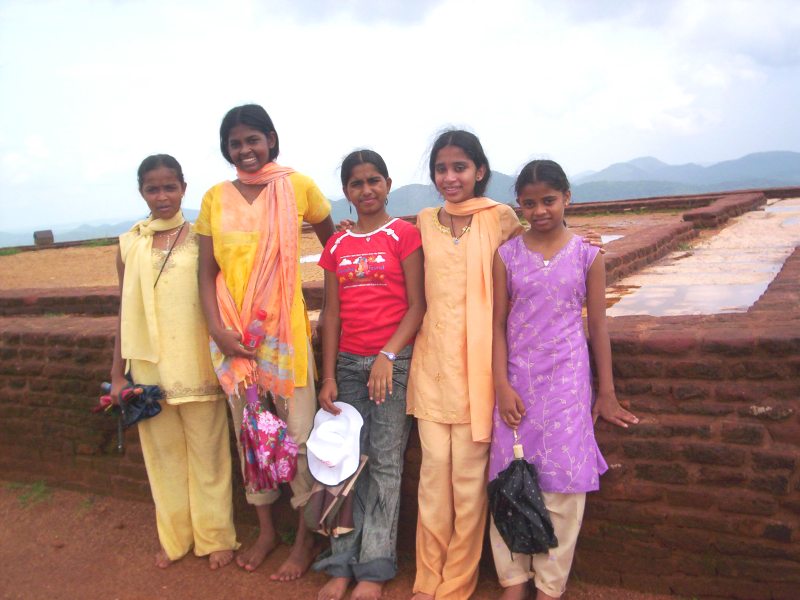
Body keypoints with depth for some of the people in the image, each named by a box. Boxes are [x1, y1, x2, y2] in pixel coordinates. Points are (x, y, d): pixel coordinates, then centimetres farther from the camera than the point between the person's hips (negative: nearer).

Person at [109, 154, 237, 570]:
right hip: (148, 368, 3)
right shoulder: (129, 245, 6)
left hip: (196, 366, -2)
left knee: (207, 454, 7)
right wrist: (117, 375, 8)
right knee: (163, 454, 13)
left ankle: (215, 536, 24)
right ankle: (174, 537, 30)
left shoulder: (201, 238, -2)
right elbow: (124, 313, 9)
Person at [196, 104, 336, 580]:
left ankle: (306, 536, 22)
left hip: (285, 329, -3)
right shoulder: (215, 198, 5)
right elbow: (207, 272, 4)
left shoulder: (298, 186, -3)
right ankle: (266, 530, 33)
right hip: (233, 334, 4)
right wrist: (217, 328, -8)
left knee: (300, 434, 2)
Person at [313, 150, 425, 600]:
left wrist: (387, 356, -17)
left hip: (394, 361, -4)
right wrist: (328, 377, 5)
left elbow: (417, 306, -5)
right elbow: (332, 313, 11)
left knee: (385, 462, 0)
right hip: (348, 363, 4)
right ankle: (343, 563, 16)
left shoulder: (404, 235, -1)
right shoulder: (337, 246, 12)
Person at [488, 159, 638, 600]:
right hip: (517, 380, 1)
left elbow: (597, 325, 3)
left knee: (563, 485, 2)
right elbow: (498, 324, 1)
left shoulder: (587, 256, 0)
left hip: (567, 382, -1)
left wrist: (606, 393, 4)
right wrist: (501, 386, -7)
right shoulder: (506, 255, 1)